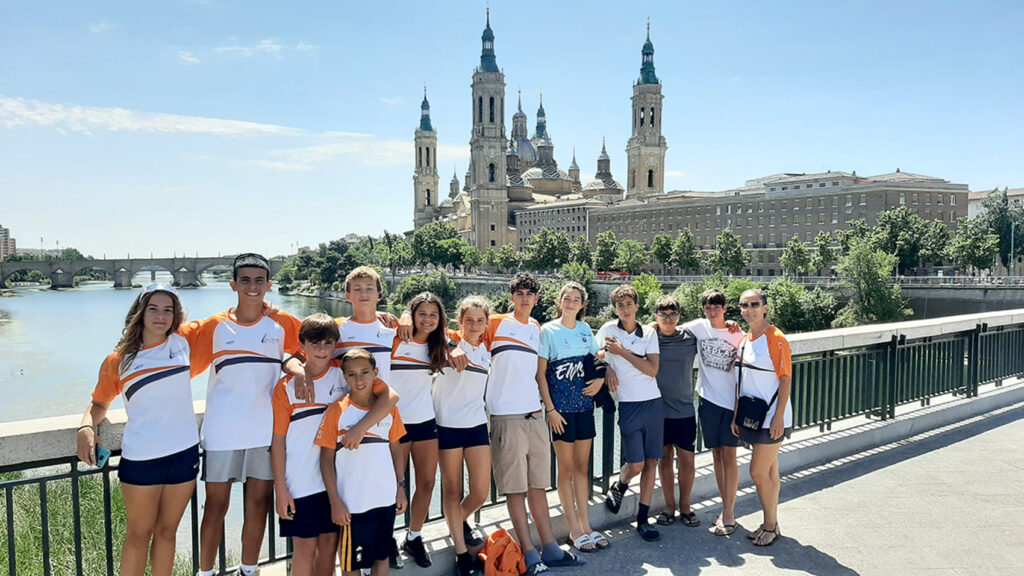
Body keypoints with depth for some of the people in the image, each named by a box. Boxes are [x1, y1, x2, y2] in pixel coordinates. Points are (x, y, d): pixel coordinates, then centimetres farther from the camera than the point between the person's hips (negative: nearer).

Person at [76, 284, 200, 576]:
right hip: (140, 458, -1)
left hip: (184, 453, 2)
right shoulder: (118, 360, 0)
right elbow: (99, 403, 8)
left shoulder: (183, 343, 2)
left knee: (166, 531, 15)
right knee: (138, 535, 9)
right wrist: (85, 428, -8)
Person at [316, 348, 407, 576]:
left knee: (382, 556, 17)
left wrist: (400, 487, 6)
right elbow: (326, 459, -7)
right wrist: (335, 502, -10)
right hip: (352, 503, -3)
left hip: (386, 498, 4)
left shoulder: (388, 408, 2)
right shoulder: (337, 411, -9)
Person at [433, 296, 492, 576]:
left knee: (481, 492, 1)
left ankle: (460, 521, 33)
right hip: (448, 424, -3)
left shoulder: (487, 349, 6)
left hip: (477, 424, 4)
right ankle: (462, 553, 19)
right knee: (452, 490, 6)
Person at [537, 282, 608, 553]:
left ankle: (586, 526, 20)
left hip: (584, 405, 5)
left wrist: (600, 378, 1)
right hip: (561, 408, -5)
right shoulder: (548, 330, -6)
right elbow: (540, 373, -8)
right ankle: (575, 530, 13)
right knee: (566, 469, 4)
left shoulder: (585, 329, 8)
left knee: (582, 467, 11)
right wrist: (550, 409, -12)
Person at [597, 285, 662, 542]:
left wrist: (623, 352, -10)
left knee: (651, 462, 4)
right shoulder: (608, 330, 0)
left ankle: (643, 518, 16)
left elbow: (652, 369, -6)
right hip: (629, 405, -2)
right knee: (636, 464, -7)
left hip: (653, 402, 3)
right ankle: (619, 486, 27)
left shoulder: (649, 333, 5)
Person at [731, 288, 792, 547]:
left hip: (771, 418, -7)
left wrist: (779, 416, -18)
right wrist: (736, 415, 11)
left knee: (758, 472, -4)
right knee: (770, 472, 16)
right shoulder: (744, 340, 10)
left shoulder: (776, 339, -12)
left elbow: (785, 379, -14)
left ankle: (770, 527, 13)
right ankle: (770, 524, 25)